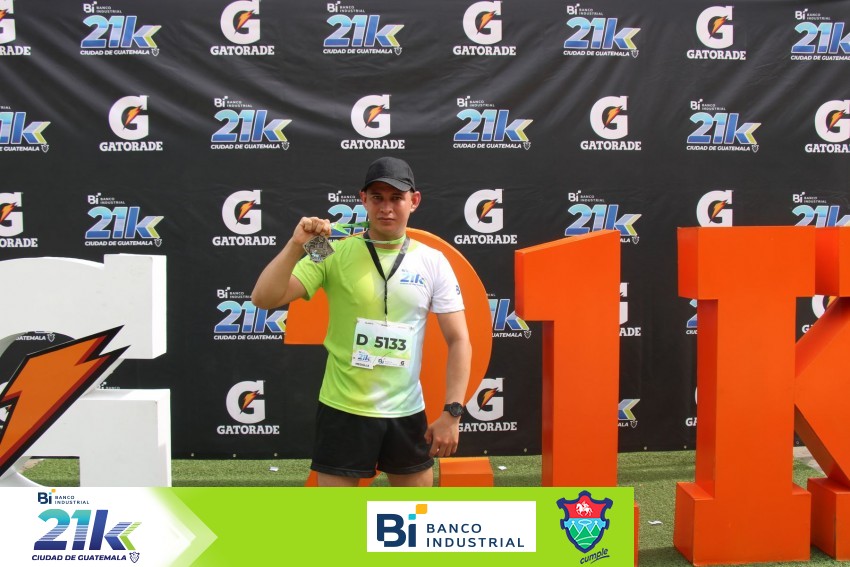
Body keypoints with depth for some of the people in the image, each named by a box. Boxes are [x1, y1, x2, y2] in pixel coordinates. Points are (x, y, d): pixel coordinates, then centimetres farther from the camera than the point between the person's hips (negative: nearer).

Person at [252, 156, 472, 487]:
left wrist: (452, 412, -7)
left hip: (407, 413, 2)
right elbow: (264, 299, -13)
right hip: (344, 410, -2)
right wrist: (296, 245, -27)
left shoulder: (433, 262, -1)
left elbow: (458, 340, 0)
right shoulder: (335, 254, -6)